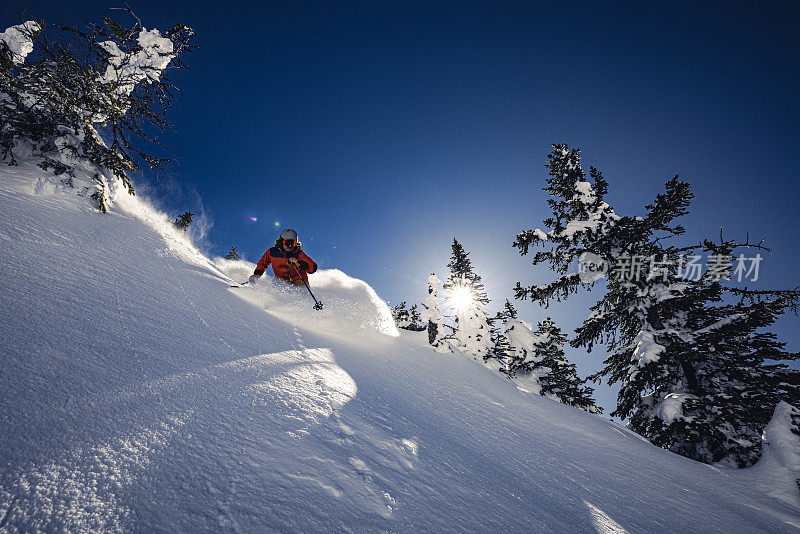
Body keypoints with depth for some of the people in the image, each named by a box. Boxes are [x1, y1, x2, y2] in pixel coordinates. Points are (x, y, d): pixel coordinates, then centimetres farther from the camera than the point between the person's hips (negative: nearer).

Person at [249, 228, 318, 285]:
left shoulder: (299, 254, -12)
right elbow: (263, 262, 20)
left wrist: (298, 263, -35)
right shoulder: (272, 252, -2)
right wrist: (257, 274, 8)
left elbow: (313, 268, -23)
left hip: (299, 282, -3)